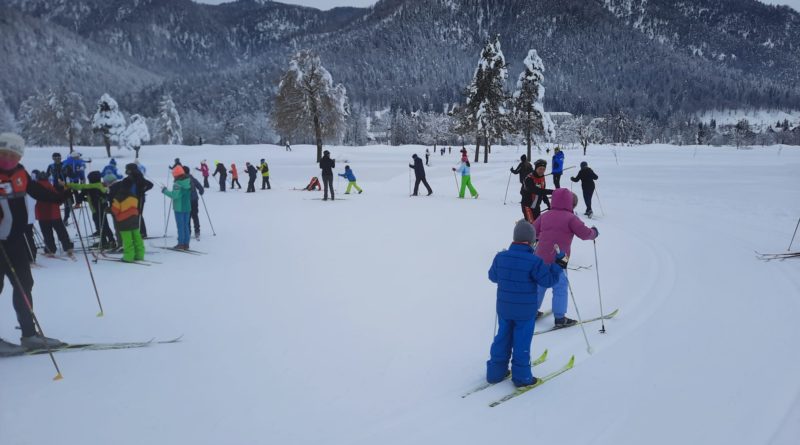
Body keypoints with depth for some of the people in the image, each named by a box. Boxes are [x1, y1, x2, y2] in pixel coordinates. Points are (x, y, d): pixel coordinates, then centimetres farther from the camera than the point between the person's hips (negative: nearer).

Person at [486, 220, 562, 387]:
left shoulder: (500, 257, -6)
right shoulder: (534, 261, -20)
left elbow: (493, 276, 8)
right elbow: (548, 280, -13)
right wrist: (558, 265, -1)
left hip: (504, 308, 4)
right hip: (526, 311, -4)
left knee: (502, 338, 18)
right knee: (522, 342, 7)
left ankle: (496, 371, 25)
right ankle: (521, 376, 18)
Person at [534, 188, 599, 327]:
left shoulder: (545, 216, 9)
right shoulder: (570, 218, -9)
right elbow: (585, 233, -9)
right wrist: (594, 232, 12)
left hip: (540, 258, 7)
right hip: (557, 261, -6)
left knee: (540, 284, 20)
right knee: (560, 287, 3)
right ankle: (559, 318, 6)